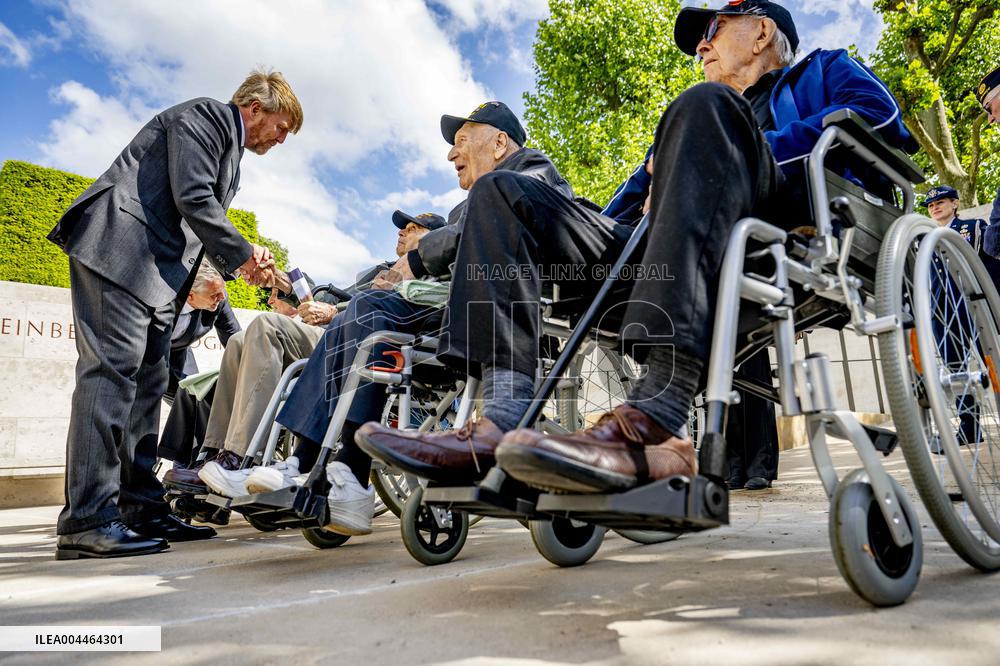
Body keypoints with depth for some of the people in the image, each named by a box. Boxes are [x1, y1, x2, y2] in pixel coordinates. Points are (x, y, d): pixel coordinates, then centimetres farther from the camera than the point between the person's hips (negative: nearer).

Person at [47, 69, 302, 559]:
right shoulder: (204, 116, -2)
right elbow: (192, 198, -14)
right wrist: (243, 253, -6)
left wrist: (238, 263, 7)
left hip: (157, 270, 10)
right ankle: (87, 518, -14)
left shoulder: (230, 147, 27)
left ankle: (140, 508, 6)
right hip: (120, 248, -10)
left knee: (146, 383, 4)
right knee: (112, 370, -15)